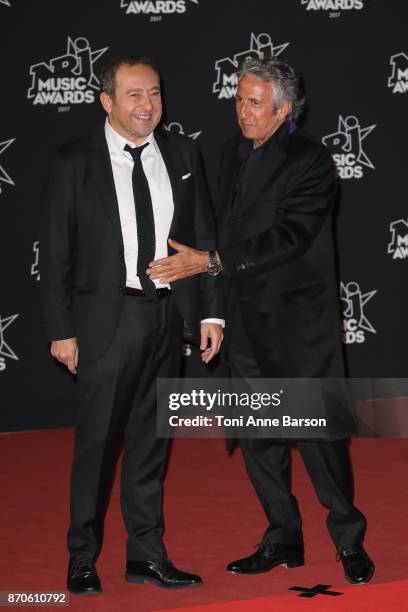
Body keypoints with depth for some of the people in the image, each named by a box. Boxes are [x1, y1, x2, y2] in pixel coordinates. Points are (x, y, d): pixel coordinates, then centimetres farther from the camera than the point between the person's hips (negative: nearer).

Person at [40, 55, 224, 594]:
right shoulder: (75, 163, -4)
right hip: (108, 319, -4)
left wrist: (210, 311, 2)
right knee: (98, 439, 1)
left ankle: (146, 554, 22)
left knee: (151, 438, 12)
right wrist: (61, 329, -7)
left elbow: (204, 237, 8)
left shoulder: (182, 154, 6)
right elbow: (56, 252, -4)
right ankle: (83, 559, 16)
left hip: (167, 315, 4)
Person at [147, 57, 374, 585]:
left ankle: (349, 541, 13)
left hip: (301, 324, -7)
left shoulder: (310, 162, -13)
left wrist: (208, 261, -25)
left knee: (318, 433, -3)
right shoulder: (234, 152, 10)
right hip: (249, 323, 7)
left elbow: (286, 237, -23)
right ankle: (283, 541, 23)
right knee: (257, 438, 11)